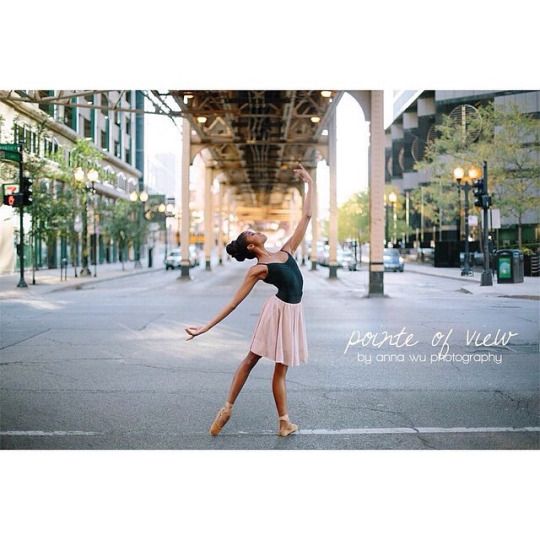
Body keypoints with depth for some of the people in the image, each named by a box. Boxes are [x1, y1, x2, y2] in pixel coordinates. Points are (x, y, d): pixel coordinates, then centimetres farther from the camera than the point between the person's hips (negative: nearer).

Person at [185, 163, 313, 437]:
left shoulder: (286, 251, 9)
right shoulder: (257, 270, -9)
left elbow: (306, 217, 11)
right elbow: (234, 302, -9)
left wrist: (309, 184, 9)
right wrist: (206, 327, -15)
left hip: (293, 311, 6)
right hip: (280, 310, -6)